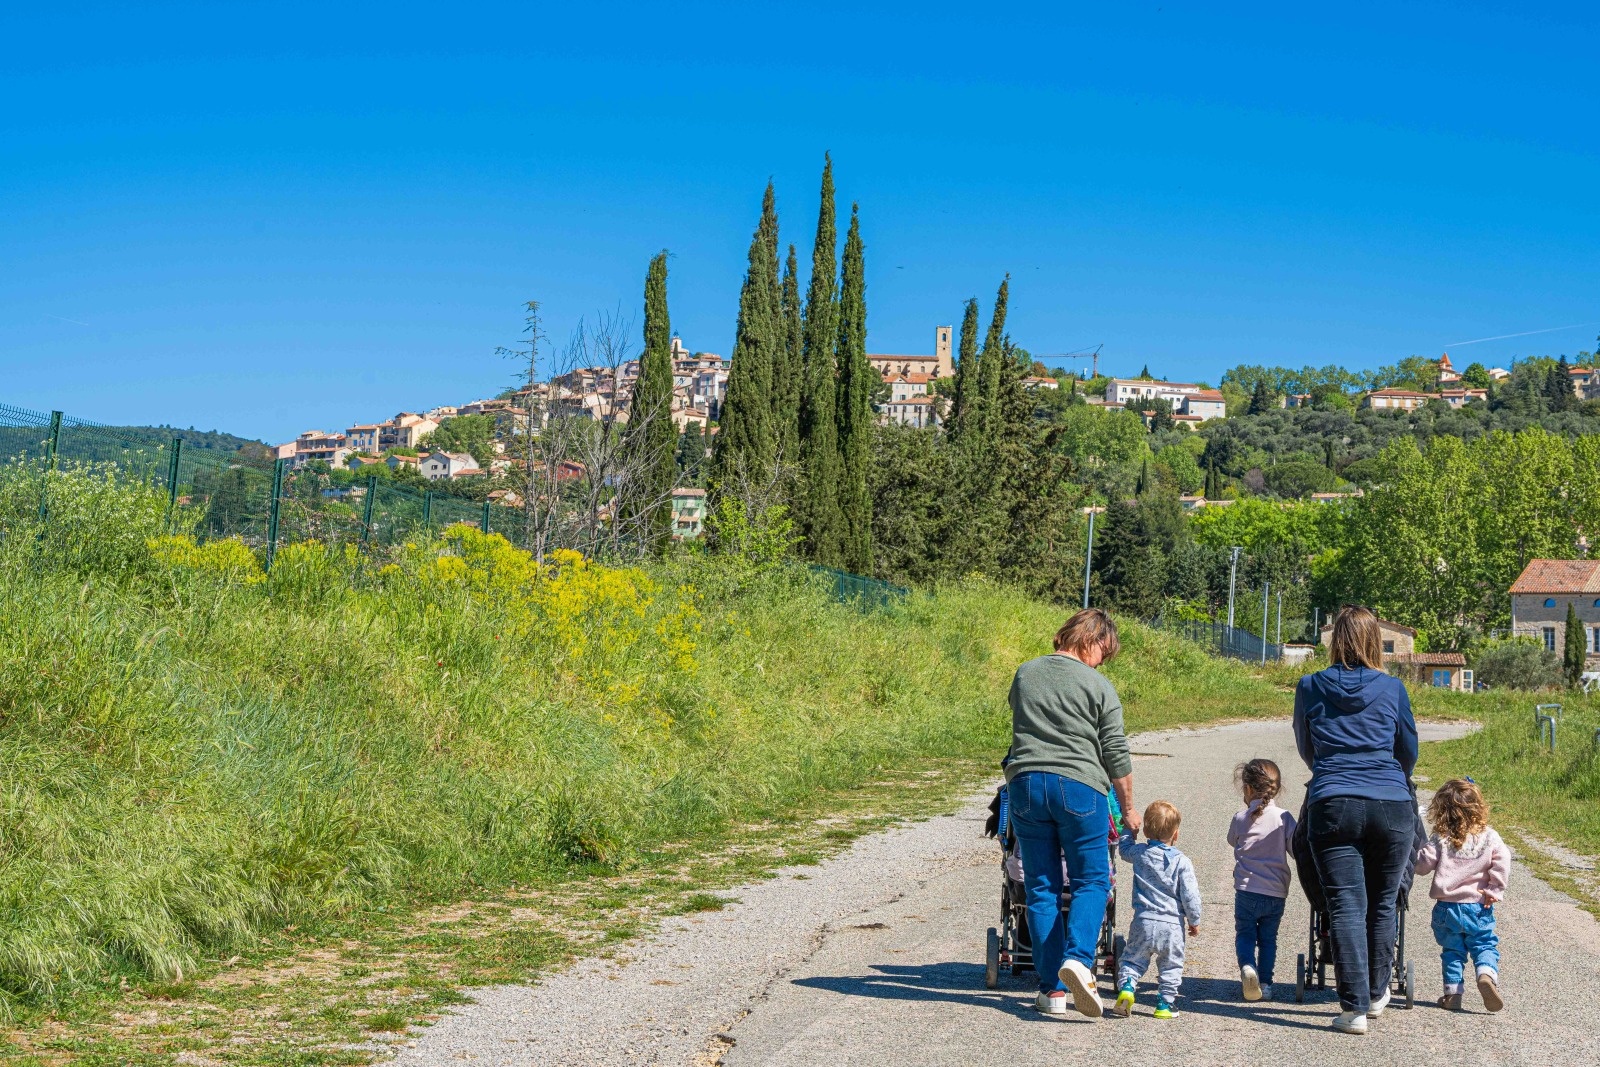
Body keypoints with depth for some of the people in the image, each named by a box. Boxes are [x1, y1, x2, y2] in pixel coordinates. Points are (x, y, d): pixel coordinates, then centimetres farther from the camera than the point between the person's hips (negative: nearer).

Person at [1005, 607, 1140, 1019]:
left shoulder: (1025, 673, 11)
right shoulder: (1097, 685, -1)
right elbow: (1116, 754, 0)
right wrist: (1128, 809, 10)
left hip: (1025, 783, 3)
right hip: (1079, 785, -3)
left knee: (1041, 887, 7)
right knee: (1091, 881, 6)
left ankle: (1053, 988, 5)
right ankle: (1078, 958, -18)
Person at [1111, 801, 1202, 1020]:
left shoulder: (1139, 853, 1)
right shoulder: (1182, 862, -7)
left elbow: (1123, 848, 25)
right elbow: (1190, 895, -6)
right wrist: (1194, 921, 7)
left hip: (1144, 921, 1)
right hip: (1172, 924, -1)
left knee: (1133, 958, 11)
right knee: (1170, 966, 12)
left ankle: (1126, 987, -12)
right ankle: (1164, 1004, 10)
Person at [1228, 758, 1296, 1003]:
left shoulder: (1240, 819, -3)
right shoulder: (1284, 818, -3)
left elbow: (1232, 841, 16)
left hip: (1247, 889, -1)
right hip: (1276, 892, 1)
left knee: (1245, 934, 9)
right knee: (1268, 938, 14)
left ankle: (1247, 966, -17)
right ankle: (1265, 982, 10)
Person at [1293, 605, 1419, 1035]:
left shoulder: (1310, 687, 6)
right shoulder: (1392, 688, 6)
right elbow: (1409, 750, 17)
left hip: (1332, 806, -1)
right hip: (1391, 806, 1)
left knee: (1346, 906, -2)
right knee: (1383, 903, 15)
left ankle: (1354, 1008, -8)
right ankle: (1377, 994, 28)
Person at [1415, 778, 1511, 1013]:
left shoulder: (1440, 840, -8)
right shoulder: (1489, 837, -3)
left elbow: (1422, 865, -9)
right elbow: (1502, 862, -11)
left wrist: (1419, 851, 11)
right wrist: (1494, 890, -4)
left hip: (1447, 906, 0)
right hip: (1479, 906, 0)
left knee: (1452, 950, 12)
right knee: (1485, 944, 9)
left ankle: (1452, 992, 8)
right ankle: (1487, 973, -20)